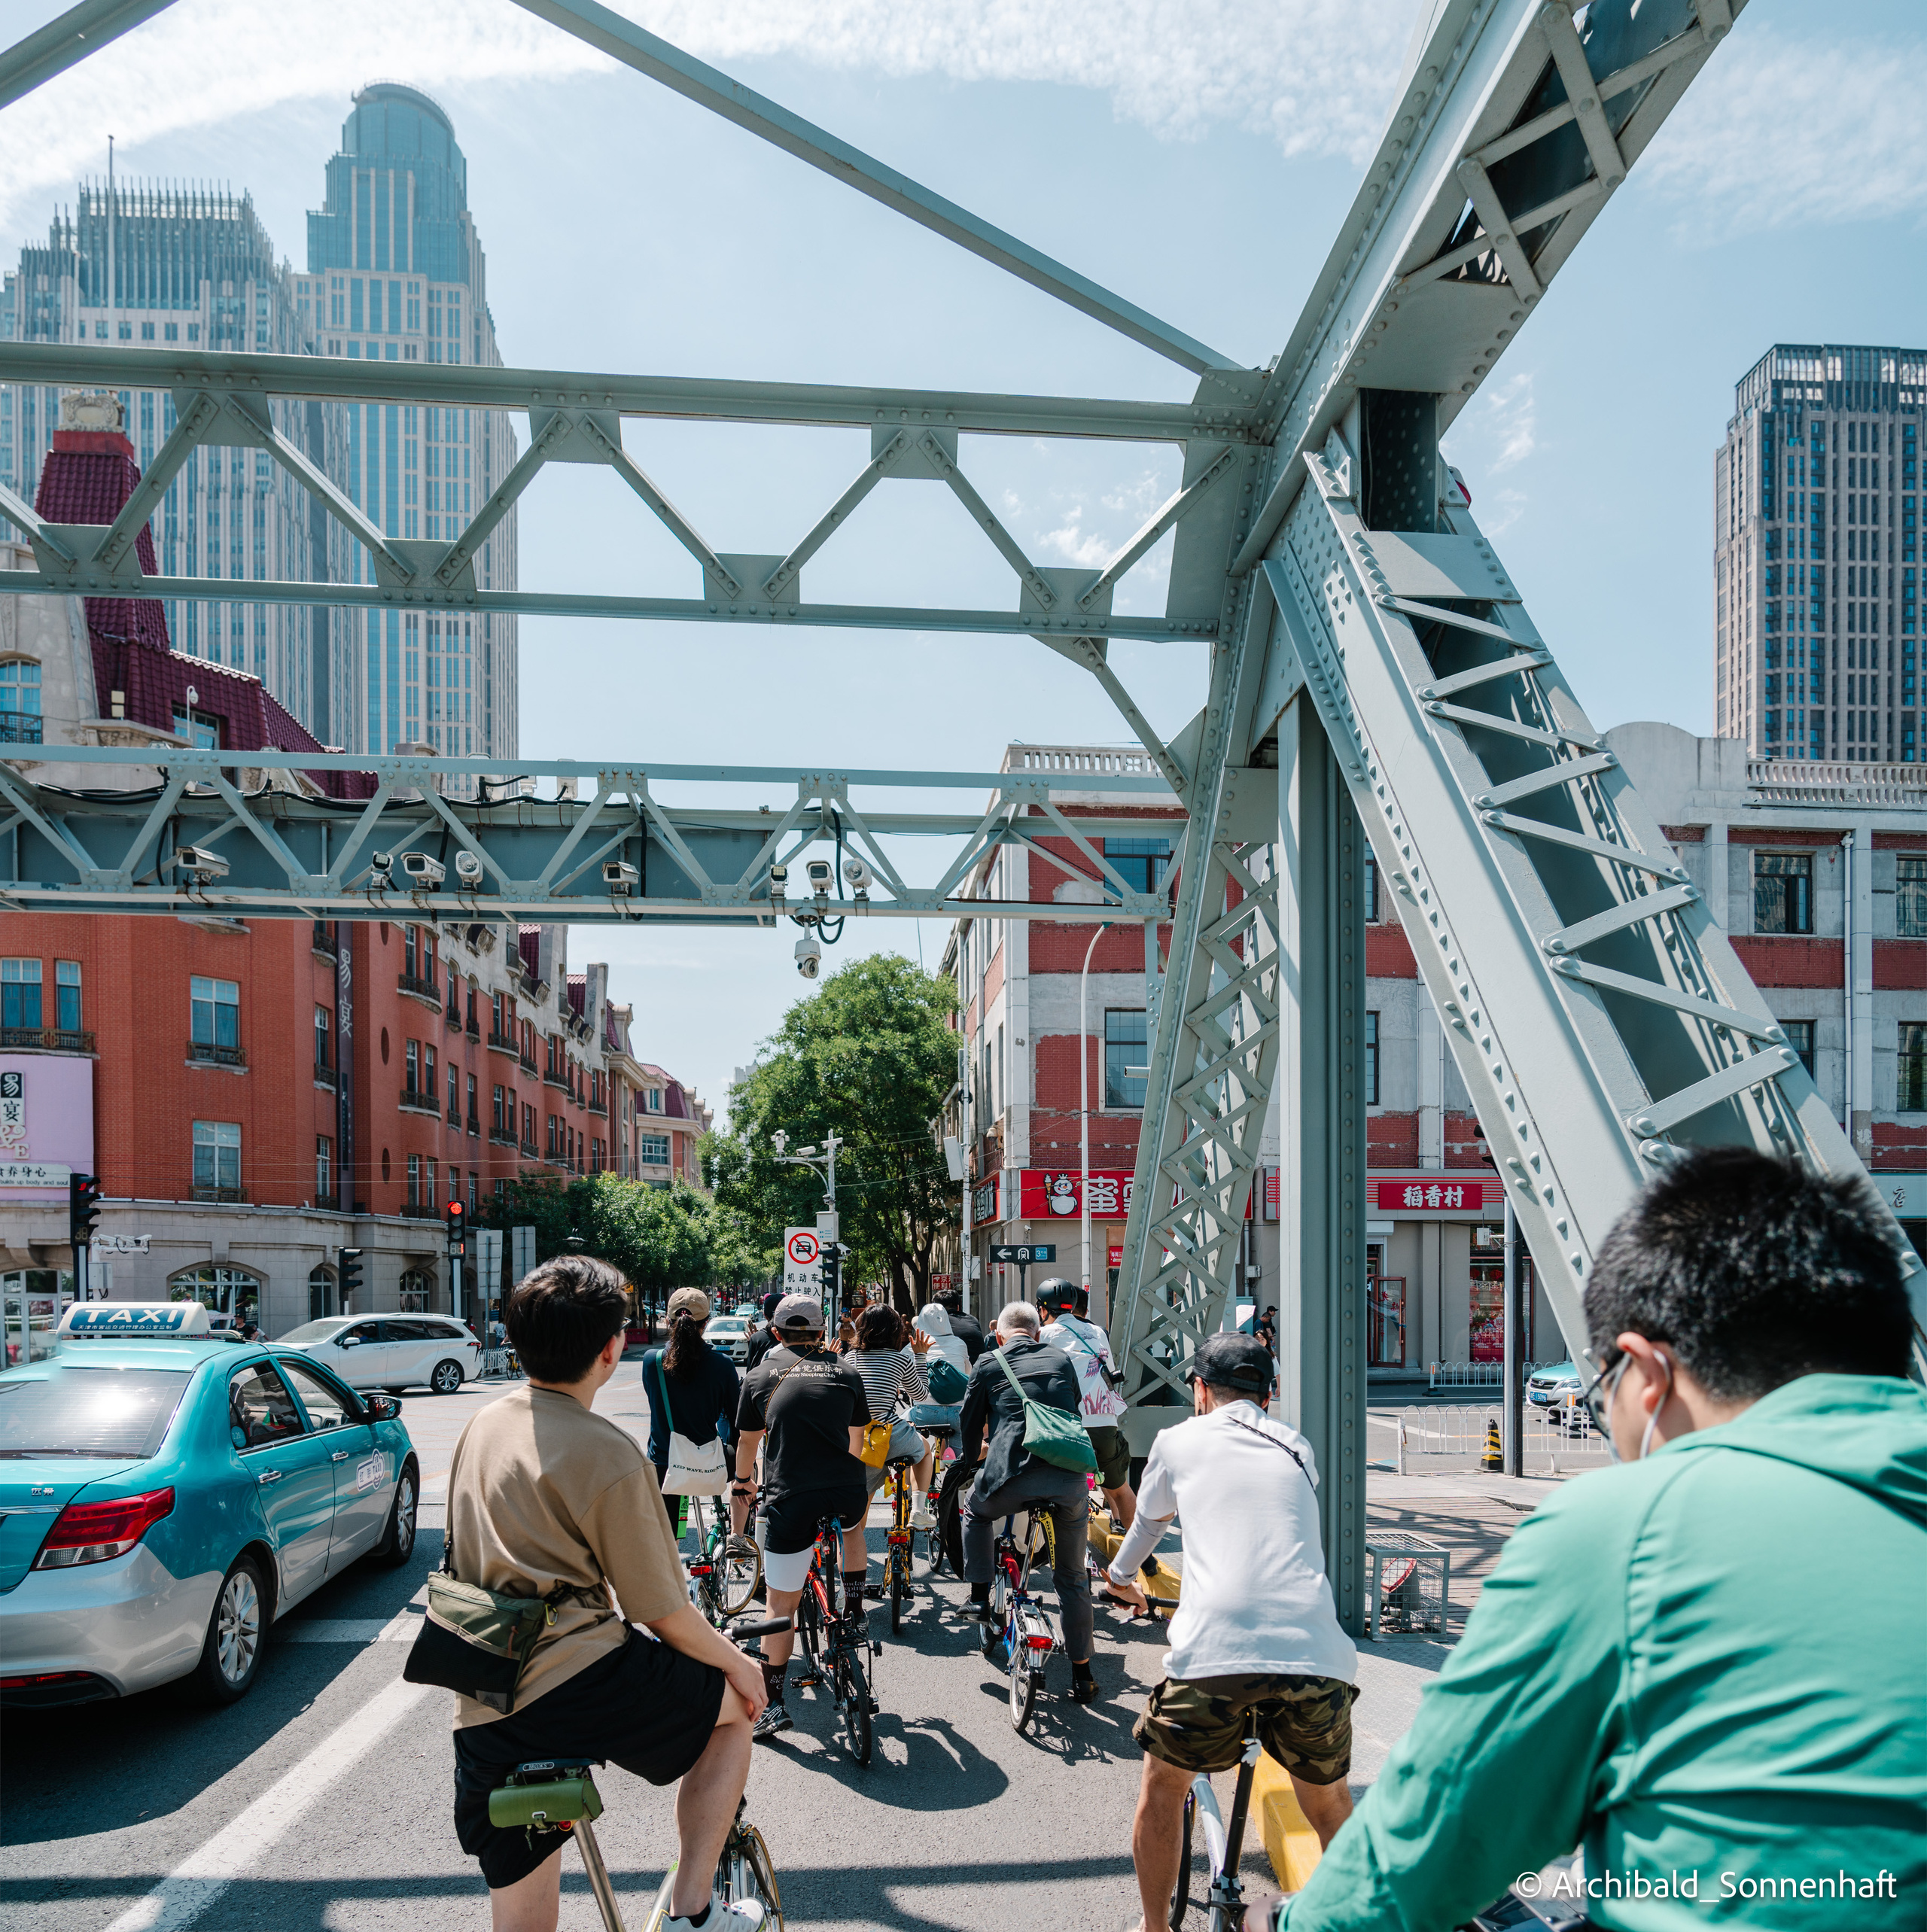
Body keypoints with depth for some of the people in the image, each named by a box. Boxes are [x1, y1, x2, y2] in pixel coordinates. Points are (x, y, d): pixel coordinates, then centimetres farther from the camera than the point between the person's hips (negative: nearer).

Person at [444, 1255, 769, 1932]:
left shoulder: (483, 1425, 10)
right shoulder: (608, 1455, -14)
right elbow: (665, 1615, -9)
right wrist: (738, 1662, 10)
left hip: (479, 1716, 7)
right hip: (575, 1685, -7)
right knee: (735, 1703, 17)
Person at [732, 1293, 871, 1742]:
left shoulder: (761, 1375, 11)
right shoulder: (846, 1372, 15)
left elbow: (747, 1442, 25)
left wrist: (743, 1481, 46)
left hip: (789, 1500, -2)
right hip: (846, 1494, 2)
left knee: (781, 1605, 9)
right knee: (855, 1523, 37)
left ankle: (771, 1705, 12)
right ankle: (854, 1607, 28)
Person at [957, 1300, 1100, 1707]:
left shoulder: (989, 1363, 12)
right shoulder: (1061, 1360, 19)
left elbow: (970, 1420, 21)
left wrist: (972, 1455, 43)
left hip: (1014, 1474, -2)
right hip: (1071, 1479, 2)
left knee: (975, 1510, 33)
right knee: (1072, 1577, 18)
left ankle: (980, 1601, 28)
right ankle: (1082, 1675, 22)